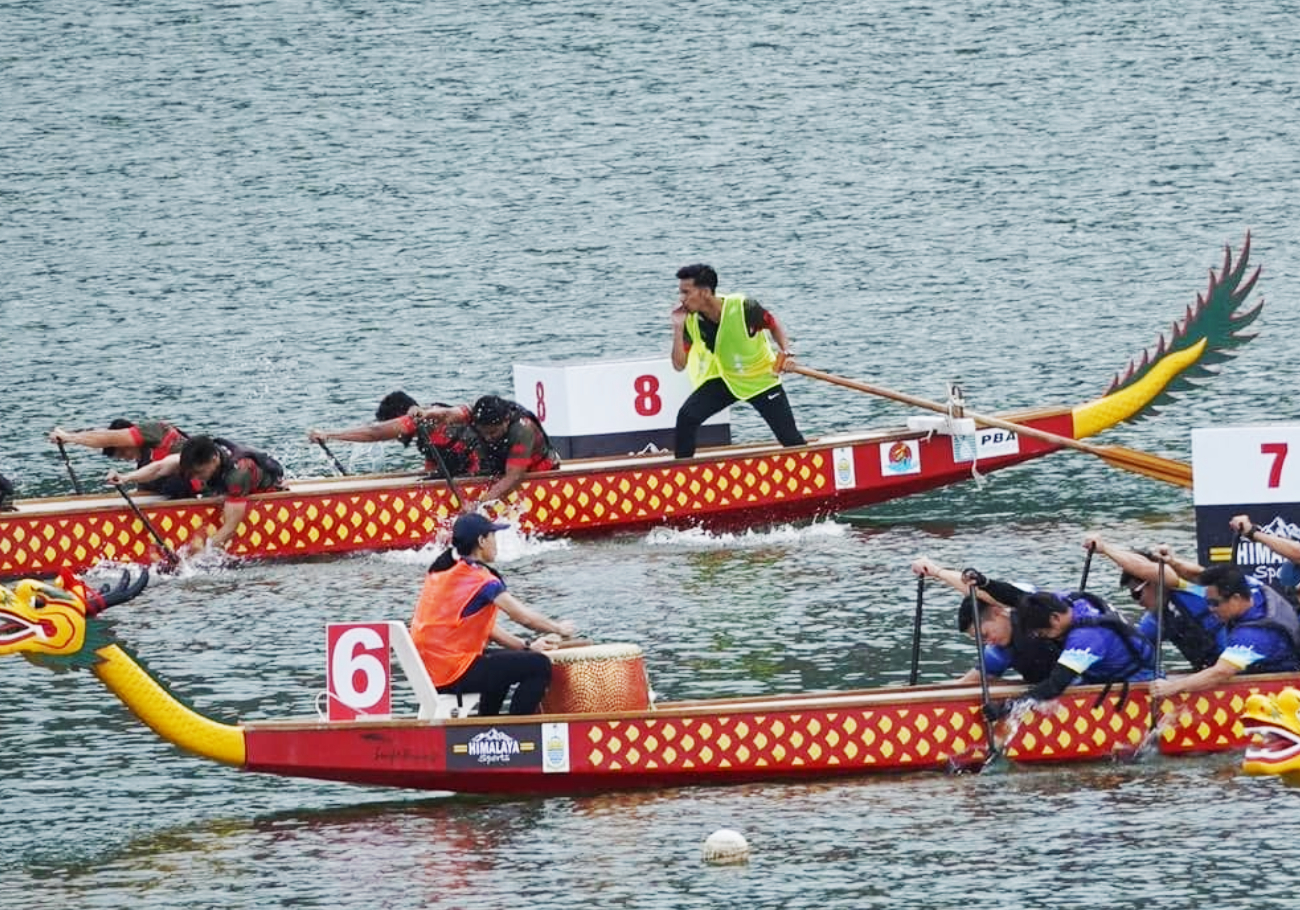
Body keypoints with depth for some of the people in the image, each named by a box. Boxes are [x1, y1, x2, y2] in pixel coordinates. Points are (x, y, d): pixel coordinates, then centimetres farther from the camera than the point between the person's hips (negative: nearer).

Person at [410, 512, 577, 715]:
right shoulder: (480, 579, -13)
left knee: (506, 660, 33)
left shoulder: (441, 572, 14)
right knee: (539, 665, -8)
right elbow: (523, 616, -11)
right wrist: (559, 628, 7)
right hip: (453, 673, -9)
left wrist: (526, 645, 13)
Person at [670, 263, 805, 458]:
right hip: (725, 380, 3)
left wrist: (785, 352, -23)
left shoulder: (743, 308, -27)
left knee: (791, 439, -4)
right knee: (686, 417, -17)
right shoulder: (690, 320, -16)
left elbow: (774, 325, -6)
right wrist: (678, 328, -27)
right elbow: (679, 365, -16)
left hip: (762, 378, -3)